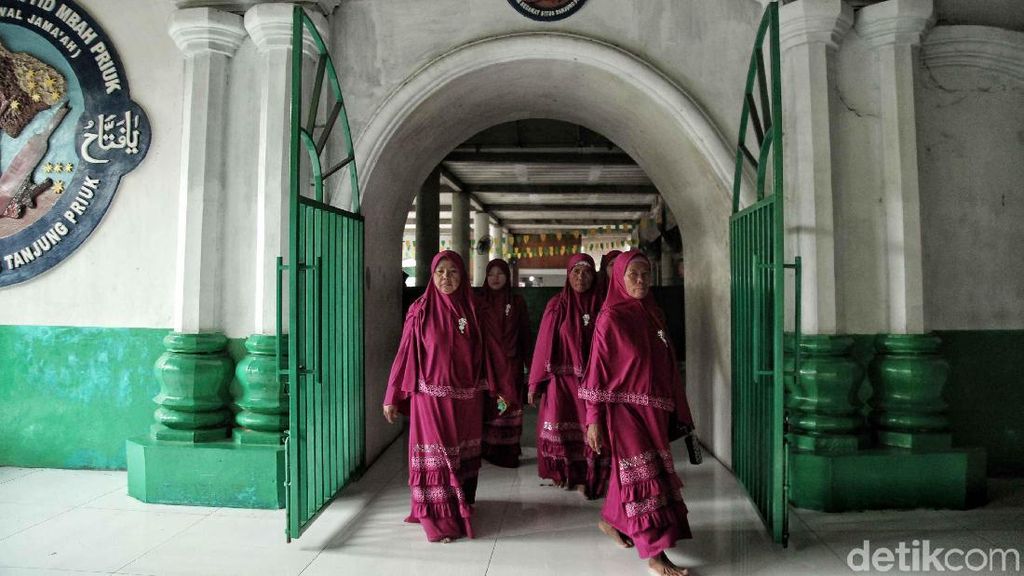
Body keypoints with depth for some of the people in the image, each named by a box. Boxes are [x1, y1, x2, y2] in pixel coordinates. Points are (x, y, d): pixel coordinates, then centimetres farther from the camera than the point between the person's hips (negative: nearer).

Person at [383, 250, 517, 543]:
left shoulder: (472, 309, 4)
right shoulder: (420, 310, -3)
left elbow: (490, 351, 5)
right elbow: (405, 354, -3)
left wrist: (502, 388, 4)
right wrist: (392, 397, -3)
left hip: (466, 398, 3)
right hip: (431, 396, -3)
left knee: (463, 457, 11)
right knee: (436, 458, 0)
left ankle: (461, 509, 28)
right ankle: (439, 519, 11)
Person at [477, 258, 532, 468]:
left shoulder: (517, 302, 6)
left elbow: (525, 335, 5)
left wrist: (529, 365, 1)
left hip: (511, 365, 0)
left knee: (509, 410, 0)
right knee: (486, 409, 0)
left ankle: (508, 453, 9)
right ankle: (487, 449, 11)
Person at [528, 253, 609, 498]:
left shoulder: (600, 306, 5)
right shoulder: (557, 306, 1)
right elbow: (544, 345, 0)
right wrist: (534, 383, -1)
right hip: (562, 379, -1)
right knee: (562, 429, -2)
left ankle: (587, 477, 12)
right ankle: (564, 473, 20)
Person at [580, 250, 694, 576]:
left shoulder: (654, 315, 9)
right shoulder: (610, 318, -9)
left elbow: (667, 365, 12)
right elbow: (597, 369, -11)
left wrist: (676, 409, 11)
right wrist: (593, 419, -13)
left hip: (653, 408, 6)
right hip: (624, 406, -6)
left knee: (629, 471, 16)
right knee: (642, 475, -5)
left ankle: (611, 521, 38)